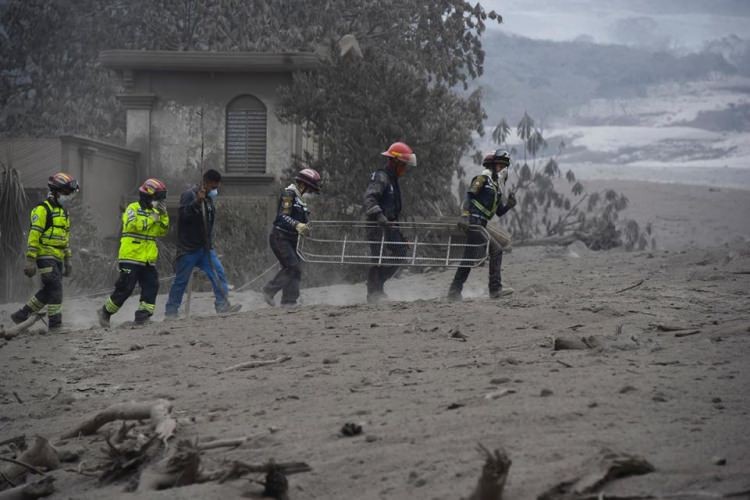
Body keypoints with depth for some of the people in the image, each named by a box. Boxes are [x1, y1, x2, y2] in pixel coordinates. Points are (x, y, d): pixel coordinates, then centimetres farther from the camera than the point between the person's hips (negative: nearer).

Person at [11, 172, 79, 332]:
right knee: (55, 289, -14)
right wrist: (30, 261, -18)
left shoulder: (63, 212, 18)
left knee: (48, 291, 9)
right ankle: (55, 324, -11)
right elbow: (34, 236, -14)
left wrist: (68, 261, 23)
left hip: (57, 258, 9)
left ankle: (21, 315, 20)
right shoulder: (43, 210, -10)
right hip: (45, 257, -9)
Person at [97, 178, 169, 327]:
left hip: (148, 260, 7)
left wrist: (164, 215, -5)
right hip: (131, 257, -7)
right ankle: (105, 312, 10)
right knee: (125, 288, -6)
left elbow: (163, 231, 9)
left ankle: (142, 317, -1)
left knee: (151, 287, -4)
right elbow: (132, 225, -22)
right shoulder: (133, 209, -5)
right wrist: (152, 218, -22)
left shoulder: (154, 212, 17)